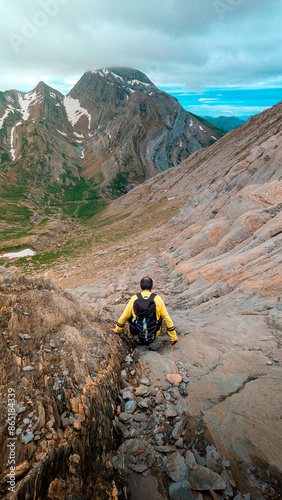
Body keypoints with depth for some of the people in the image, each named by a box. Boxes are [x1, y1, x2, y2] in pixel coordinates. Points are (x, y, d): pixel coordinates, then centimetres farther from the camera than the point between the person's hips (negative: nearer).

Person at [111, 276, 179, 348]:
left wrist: (117, 330, 23)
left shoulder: (134, 299, -6)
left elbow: (124, 317, 5)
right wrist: (173, 338, 7)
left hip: (137, 334, 0)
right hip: (154, 334, 0)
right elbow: (167, 319, -4)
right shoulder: (157, 299, -9)